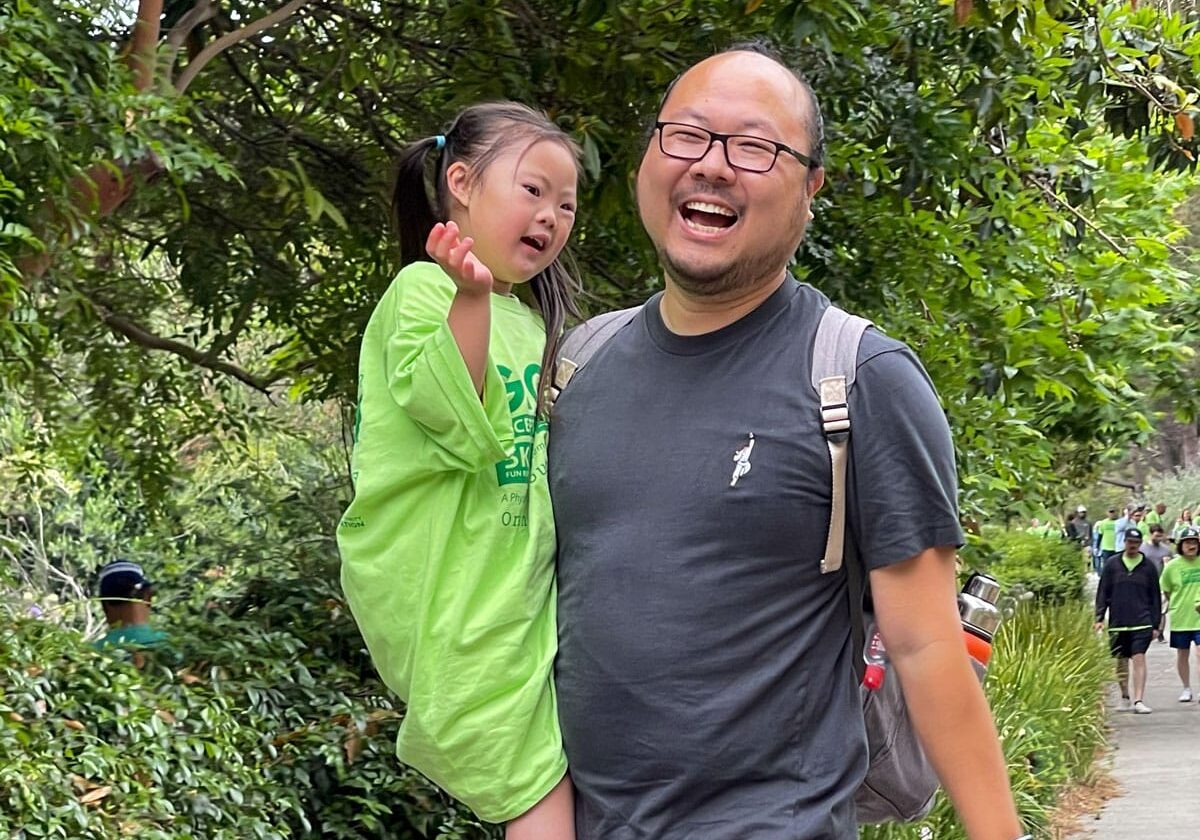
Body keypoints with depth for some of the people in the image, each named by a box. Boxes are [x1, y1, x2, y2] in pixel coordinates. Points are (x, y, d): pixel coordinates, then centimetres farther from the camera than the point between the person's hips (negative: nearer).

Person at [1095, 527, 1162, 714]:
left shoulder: (1148, 566, 5)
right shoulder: (1112, 564, 5)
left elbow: (1155, 596, 9)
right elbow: (1103, 592, 7)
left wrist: (1156, 623, 5)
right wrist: (1099, 617, -1)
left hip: (1141, 622, -1)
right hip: (1117, 622, 2)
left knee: (1139, 659, -12)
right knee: (1121, 661, 11)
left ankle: (1139, 700, -16)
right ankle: (1125, 696, 28)